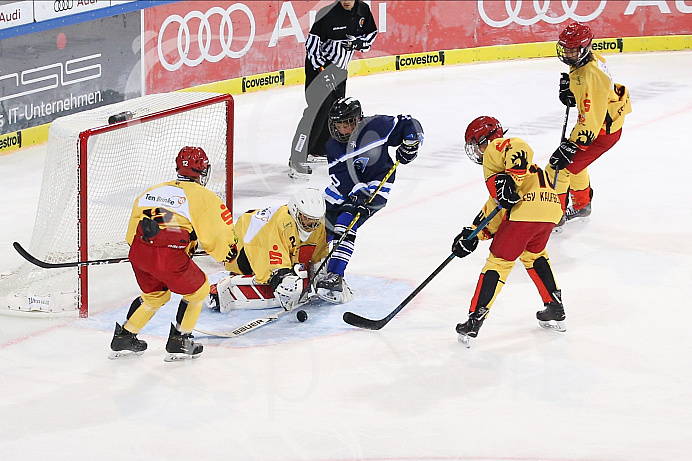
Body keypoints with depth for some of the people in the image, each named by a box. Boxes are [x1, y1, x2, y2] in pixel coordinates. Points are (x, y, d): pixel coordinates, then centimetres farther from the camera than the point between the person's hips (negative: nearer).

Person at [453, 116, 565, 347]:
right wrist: (473, 234, 24)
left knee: (499, 260, -1)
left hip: (526, 209, -9)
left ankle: (475, 319, 0)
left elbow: (521, 149, -15)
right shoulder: (495, 169, 35)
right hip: (550, 208, 9)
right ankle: (555, 310, 30)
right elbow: (494, 207, 30)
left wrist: (510, 179, -22)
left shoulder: (496, 148, 8)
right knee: (533, 254, 31)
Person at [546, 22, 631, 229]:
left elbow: (590, 120, -35)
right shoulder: (593, 58, -5)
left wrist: (570, 147, -34)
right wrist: (569, 91, -3)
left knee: (560, 166, -6)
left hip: (602, 132, -10)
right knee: (573, 162, 28)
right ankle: (582, 205, 47)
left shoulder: (590, 76, -34)